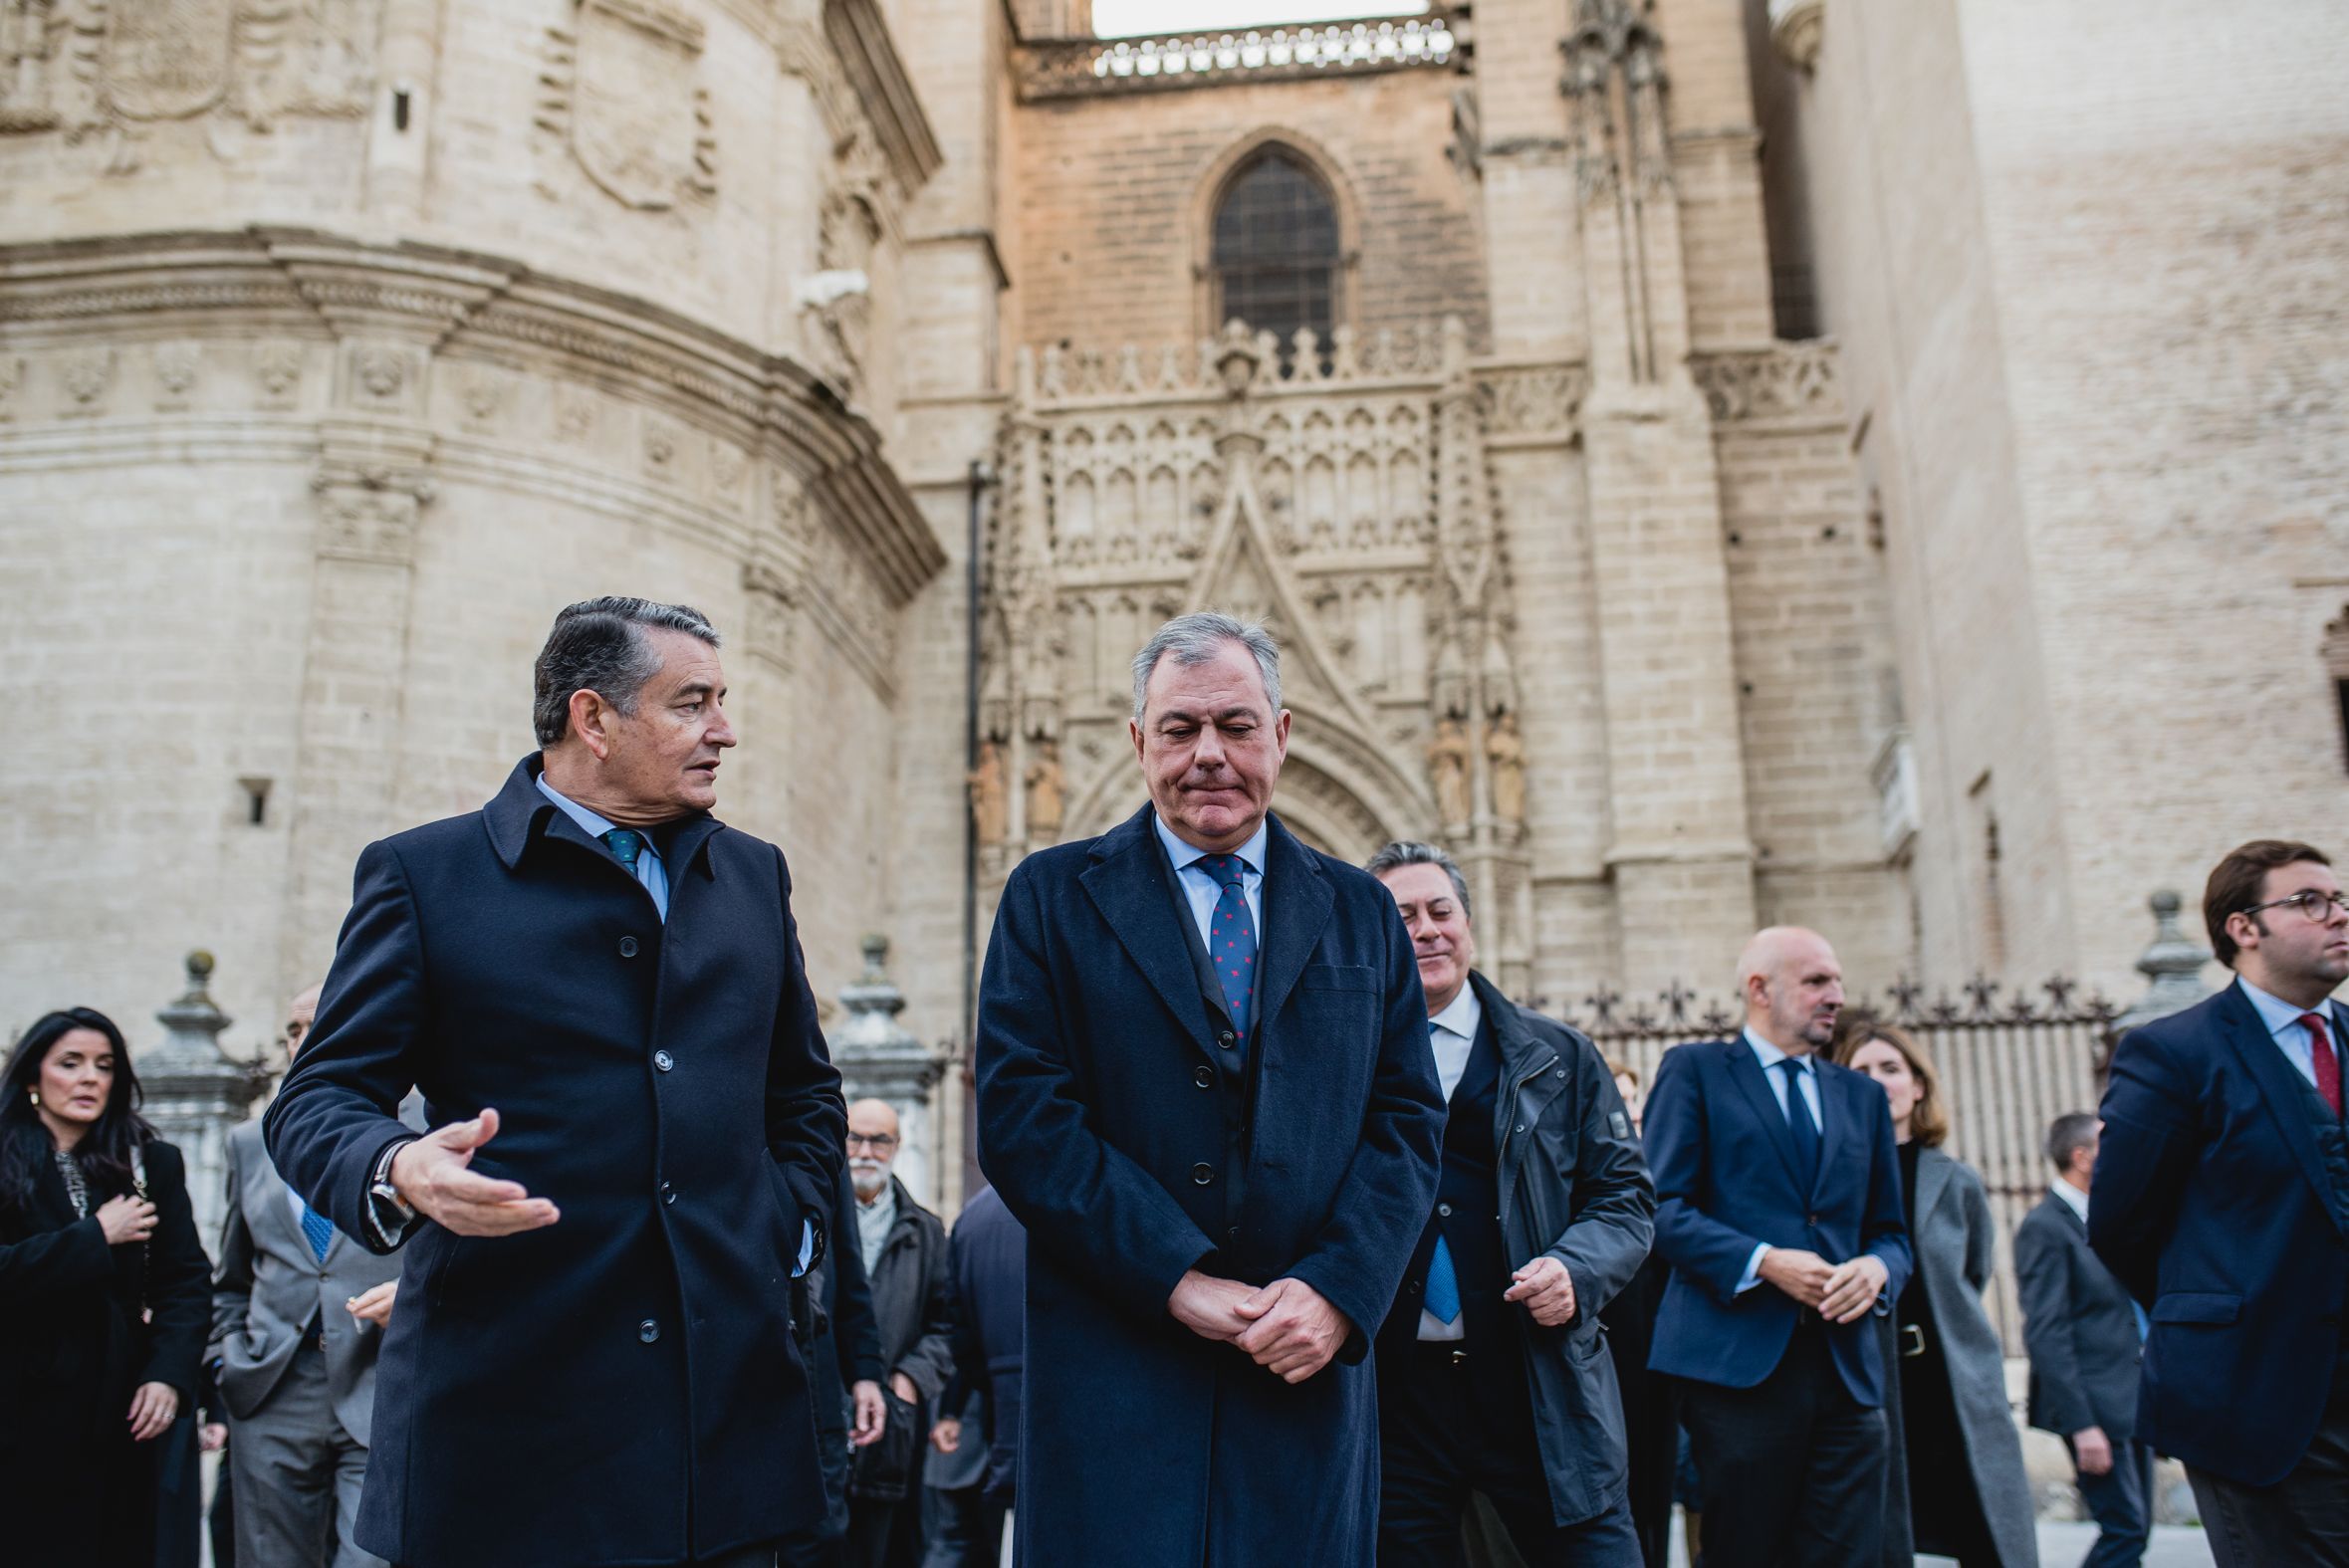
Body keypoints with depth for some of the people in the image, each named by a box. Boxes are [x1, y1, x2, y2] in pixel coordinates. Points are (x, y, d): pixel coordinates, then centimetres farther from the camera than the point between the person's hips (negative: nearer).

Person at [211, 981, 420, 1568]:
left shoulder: (420, 1136, 4)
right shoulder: (250, 1144, 16)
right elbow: (231, 1281, 22)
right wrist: (226, 1363, 9)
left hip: (382, 1395, -4)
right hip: (273, 1404, 4)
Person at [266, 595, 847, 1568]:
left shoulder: (753, 875, 14)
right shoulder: (423, 875, 1)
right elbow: (319, 1097, -2)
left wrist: (790, 1230, 8)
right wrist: (399, 1172, -23)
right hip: (506, 1401, -3)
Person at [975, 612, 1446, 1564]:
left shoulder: (1361, 913, 11)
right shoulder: (1053, 898, 3)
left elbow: (1409, 1119, 6)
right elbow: (1020, 1117, -6)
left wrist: (1339, 1288, -10)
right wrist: (1177, 1280, -14)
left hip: (1306, 1369, 3)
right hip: (1114, 1369, -2)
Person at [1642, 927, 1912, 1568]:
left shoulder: (1862, 1096, 21)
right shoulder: (1695, 1070, 5)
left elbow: (1890, 1230, 20)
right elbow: (1662, 1207, -4)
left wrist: (1878, 1267, -3)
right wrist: (1762, 1262, -16)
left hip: (1847, 1367, 5)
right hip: (1738, 1363, -4)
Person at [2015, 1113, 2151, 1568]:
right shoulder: (2044, 1228, -12)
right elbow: (2045, 1335, -17)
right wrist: (2081, 1424, -21)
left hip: (2131, 1402, 9)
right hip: (2096, 1408, -9)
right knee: (2125, 1531, -9)